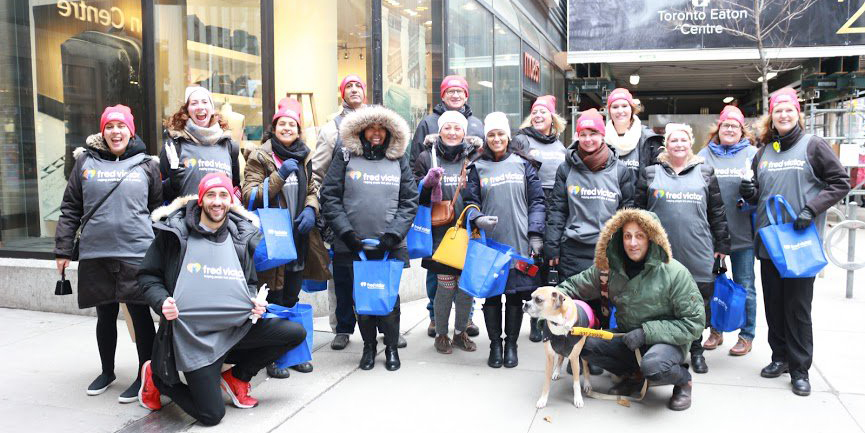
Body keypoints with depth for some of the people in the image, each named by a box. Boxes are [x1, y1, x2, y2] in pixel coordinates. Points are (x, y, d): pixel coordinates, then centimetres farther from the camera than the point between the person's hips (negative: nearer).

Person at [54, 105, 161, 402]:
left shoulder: (146, 165, 6)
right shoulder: (86, 162, 8)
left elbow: (158, 209, 9)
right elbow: (70, 208, 9)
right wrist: (63, 250, 5)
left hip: (136, 254, -2)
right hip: (95, 255, 2)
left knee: (140, 315, 1)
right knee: (105, 316, 14)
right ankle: (107, 372, 32)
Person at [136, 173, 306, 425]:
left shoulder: (240, 237, 10)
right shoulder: (175, 233, -2)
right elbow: (148, 275, 5)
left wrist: (255, 301, 1)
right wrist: (161, 302, -14)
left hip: (237, 326, 5)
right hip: (194, 333, -5)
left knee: (296, 333, -10)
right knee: (212, 415, -10)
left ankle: (237, 378, 10)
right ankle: (157, 376, 18)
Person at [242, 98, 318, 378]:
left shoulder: (302, 157, 13)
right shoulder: (260, 157, -4)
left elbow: (311, 190, 20)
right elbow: (249, 196, -11)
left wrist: (310, 209, -2)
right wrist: (280, 176, -20)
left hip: (297, 237, 6)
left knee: (292, 297, 14)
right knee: (273, 301, 0)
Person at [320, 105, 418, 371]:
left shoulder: (398, 161, 11)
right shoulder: (345, 158, 6)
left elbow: (410, 201, 6)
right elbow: (330, 198, 0)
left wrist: (393, 234, -7)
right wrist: (346, 232, -9)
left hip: (390, 246, 1)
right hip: (353, 246, 0)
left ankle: (391, 347, 19)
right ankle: (368, 346, 23)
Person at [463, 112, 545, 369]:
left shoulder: (523, 164, 8)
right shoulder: (477, 167, 9)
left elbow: (536, 200, 6)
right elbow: (470, 202, 7)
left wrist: (536, 234, -2)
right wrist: (478, 219, -14)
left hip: (519, 242, 0)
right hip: (489, 242, 0)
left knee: (516, 295, 7)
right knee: (491, 295, 5)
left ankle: (511, 344, 22)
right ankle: (495, 344, 20)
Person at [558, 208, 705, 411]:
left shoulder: (675, 273, -17)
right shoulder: (609, 268, -4)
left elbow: (693, 323, -15)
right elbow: (574, 285, 7)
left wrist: (647, 331, -22)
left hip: (666, 341, -5)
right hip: (627, 338, 5)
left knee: (653, 366, -38)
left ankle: (683, 380, 0)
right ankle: (634, 375, 5)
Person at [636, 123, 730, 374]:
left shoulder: (705, 173, 11)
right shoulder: (651, 174, 8)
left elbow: (717, 212, 10)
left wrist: (722, 245, 7)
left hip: (698, 255, 1)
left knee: (697, 303, 7)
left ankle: (696, 350, 23)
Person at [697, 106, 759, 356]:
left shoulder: (752, 154, 3)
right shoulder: (704, 155, 8)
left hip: (742, 233, -2)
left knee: (745, 286, 6)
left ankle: (746, 335, 20)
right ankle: (715, 331, 28)